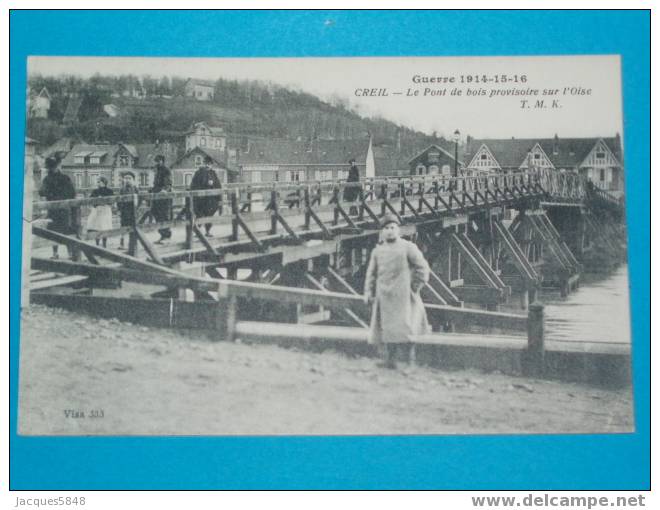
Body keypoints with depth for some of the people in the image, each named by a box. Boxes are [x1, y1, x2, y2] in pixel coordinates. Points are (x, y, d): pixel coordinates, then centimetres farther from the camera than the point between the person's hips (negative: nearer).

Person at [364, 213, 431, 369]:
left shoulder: (408, 247, 0)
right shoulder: (377, 251, 11)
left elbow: (422, 267, 1)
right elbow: (371, 273, 14)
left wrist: (416, 287, -3)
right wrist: (369, 293, 6)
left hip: (402, 296, -4)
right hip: (384, 296, 4)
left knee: (402, 327, -11)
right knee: (386, 329, 2)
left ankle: (410, 361, -3)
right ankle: (389, 360, 7)